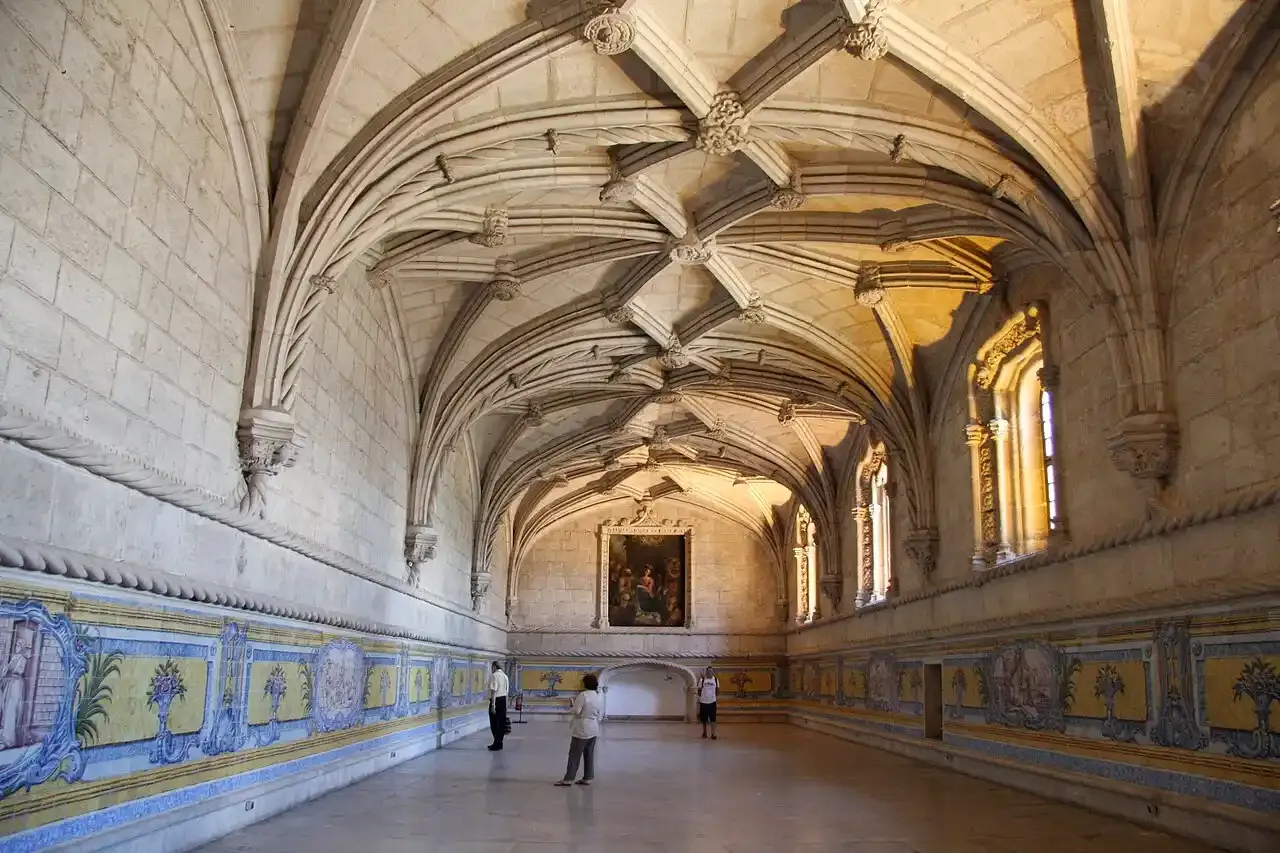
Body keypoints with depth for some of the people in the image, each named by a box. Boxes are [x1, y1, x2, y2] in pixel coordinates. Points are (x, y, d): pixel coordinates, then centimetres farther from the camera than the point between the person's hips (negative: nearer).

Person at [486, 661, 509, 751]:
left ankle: (497, 743, -1)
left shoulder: (494, 675, -13)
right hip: (503, 700, 8)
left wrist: (493, 705, -21)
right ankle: (499, 742, 19)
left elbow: (494, 691, -19)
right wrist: (506, 704, 23)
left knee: (494, 723, -2)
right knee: (501, 722, 12)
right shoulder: (505, 676, 14)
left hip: (496, 700, -8)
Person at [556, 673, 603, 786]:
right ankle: (587, 778, 14)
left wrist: (571, 706, -1)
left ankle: (568, 779, -2)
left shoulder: (583, 695, -17)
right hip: (593, 729, 7)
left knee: (574, 755, -3)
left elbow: (576, 711, -20)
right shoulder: (598, 697, 7)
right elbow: (600, 714, 13)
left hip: (582, 730, -7)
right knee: (589, 754, 11)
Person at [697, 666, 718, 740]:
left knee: (713, 719, -6)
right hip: (703, 702, 0)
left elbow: (717, 691, 12)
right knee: (704, 719, 9)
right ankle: (704, 732, 26)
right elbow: (699, 690, 1)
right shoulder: (702, 680, -3)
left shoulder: (715, 680, 1)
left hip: (712, 702, 0)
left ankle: (713, 734, -5)